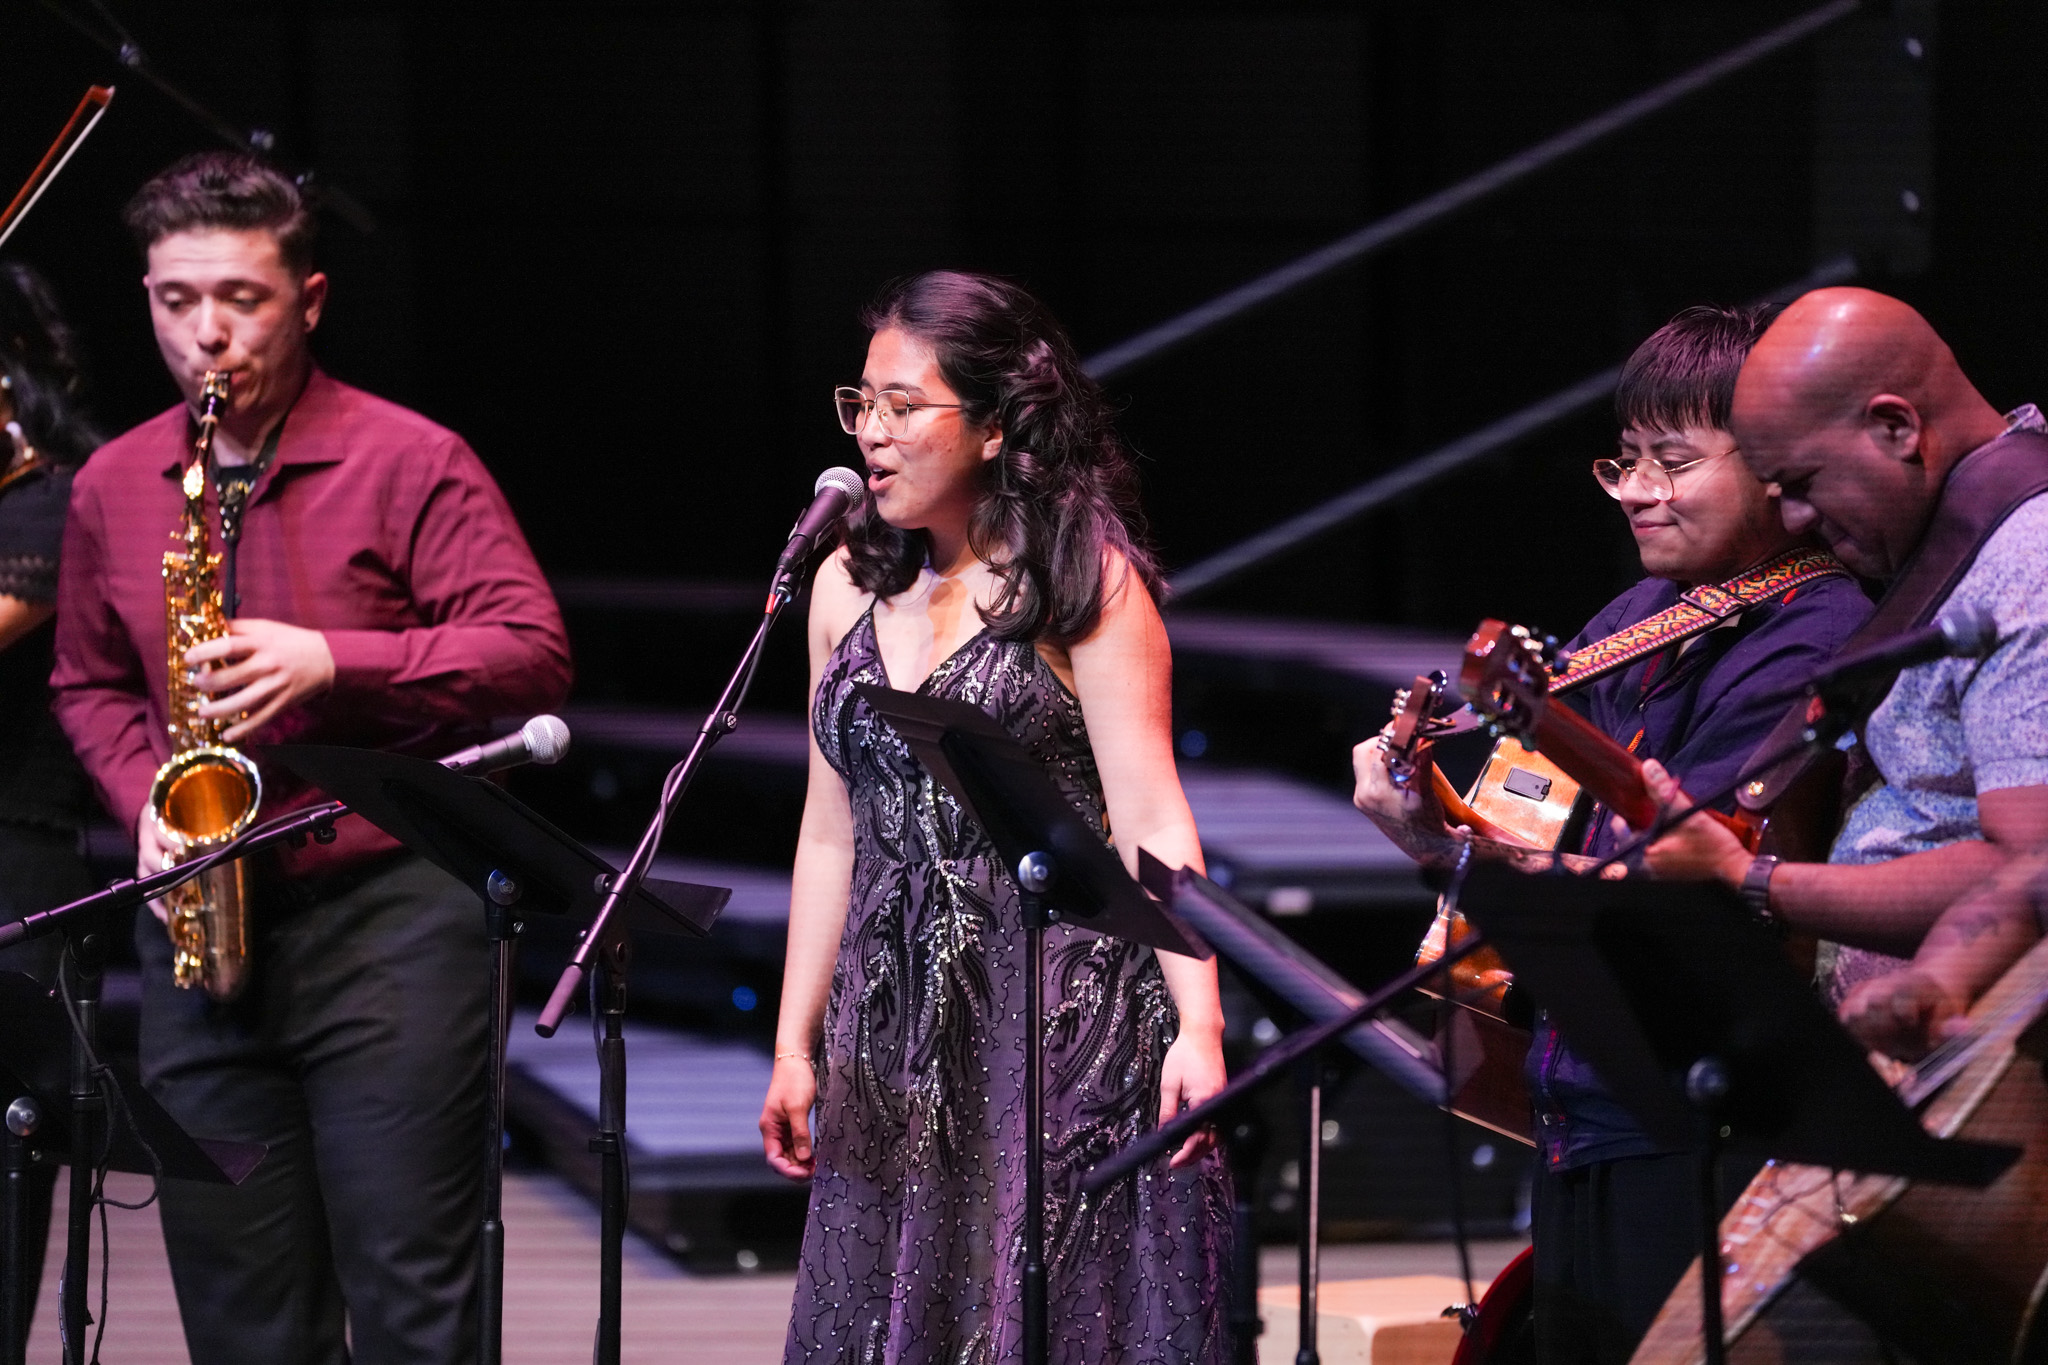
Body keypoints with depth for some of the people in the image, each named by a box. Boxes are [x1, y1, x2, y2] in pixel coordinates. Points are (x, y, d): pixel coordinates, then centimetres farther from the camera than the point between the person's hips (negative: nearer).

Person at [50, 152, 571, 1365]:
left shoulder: (408, 465, -4)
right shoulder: (114, 488, 12)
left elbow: (533, 655, -9)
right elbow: (91, 683, 22)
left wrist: (331, 663, -19)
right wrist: (146, 800, 2)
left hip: (387, 914, -5)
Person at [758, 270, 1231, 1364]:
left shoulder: (1082, 580, -4)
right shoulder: (849, 588, 12)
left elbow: (1149, 824, -10)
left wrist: (1197, 1026, -19)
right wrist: (795, 1048, 14)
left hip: (1060, 1013, -6)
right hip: (896, 1037, 6)